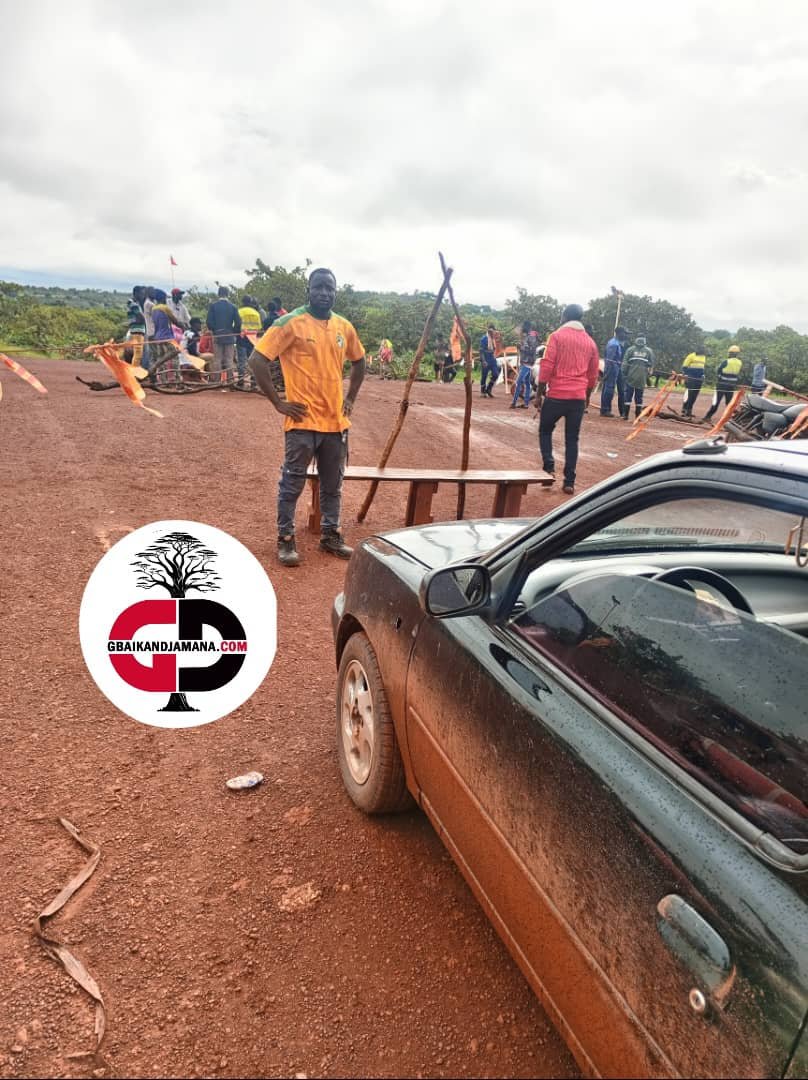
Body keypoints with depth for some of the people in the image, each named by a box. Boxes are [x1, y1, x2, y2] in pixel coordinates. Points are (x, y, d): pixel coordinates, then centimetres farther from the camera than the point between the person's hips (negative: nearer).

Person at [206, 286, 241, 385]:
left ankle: (216, 380, 2)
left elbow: (209, 321, -6)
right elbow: (238, 322, -5)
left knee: (217, 359, 4)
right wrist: (235, 332, 11)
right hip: (230, 336, 0)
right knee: (229, 360, 4)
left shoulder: (213, 305, -4)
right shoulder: (233, 306, -3)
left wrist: (213, 330, 12)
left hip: (217, 336, 0)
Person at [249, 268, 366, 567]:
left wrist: (350, 398, 15)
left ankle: (331, 536, 27)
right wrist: (279, 403, -11)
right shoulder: (290, 323, -9)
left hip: (336, 421, 6)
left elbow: (359, 362, 25)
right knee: (292, 484, 3)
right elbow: (257, 360, -12)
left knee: (333, 485, 14)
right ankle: (286, 540, 15)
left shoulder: (344, 326, 8)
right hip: (303, 421, -5)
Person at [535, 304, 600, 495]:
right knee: (572, 439, 8)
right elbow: (593, 375, 15)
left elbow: (547, 367, -9)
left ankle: (549, 468, 0)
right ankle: (569, 482, 5)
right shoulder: (590, 342, 13)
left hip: (556, 395, -4)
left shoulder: (557, 336, -2)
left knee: (545, 431, 16)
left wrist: (539, 393, -3)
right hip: (579, 397, 4)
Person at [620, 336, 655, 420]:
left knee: (627, 396, 3)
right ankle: (638, 416, 8)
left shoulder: (630, 349, 0)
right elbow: (651, 365, 4)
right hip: (642, 378, 1)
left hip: (630, 377, -1)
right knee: (639, 398, 7)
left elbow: (624, 363, -2)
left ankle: (625, 415, -1)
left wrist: (624, 373, 5)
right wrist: (648, 376, 12)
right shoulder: (649, 351, 4)